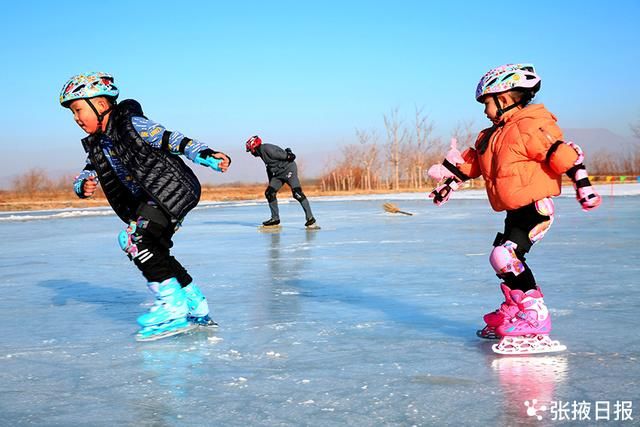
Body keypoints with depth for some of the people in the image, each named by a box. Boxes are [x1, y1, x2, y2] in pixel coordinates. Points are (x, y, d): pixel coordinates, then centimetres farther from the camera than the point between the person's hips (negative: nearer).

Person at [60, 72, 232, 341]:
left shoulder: (133, 124, -12)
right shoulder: (96, 146, 13)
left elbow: (174, 141, -16)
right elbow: (85, 176, 11)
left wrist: (207, 156, -27)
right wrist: (84, 186, -14)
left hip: (173, 189, -10)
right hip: (149, 201, 10)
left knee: (136, 240, -22)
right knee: (154, 253, 10)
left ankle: (174, 308, -20)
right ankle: (196, 308, 20)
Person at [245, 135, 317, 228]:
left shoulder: (267, 149, -15)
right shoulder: (261, 153, 15)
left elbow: (281, 154, -20)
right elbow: (269, 167, 22)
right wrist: (271, 182, 23)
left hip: (288, 169, -10)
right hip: (278, 173, 10)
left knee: (297, 193, -18)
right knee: (269, 193, 5)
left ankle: (310, 218, -18)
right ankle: (275, 218, 14)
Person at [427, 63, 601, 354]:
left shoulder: (530, 126, -15)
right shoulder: (491, 136, 14)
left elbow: (564, 155, -18)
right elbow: (469, 162, 23)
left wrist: (582, 186, -18)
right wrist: (449, 182, 25)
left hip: (535, 207, -10)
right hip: (515, 211, 10)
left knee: (506, 257, -21)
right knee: (503, 259, 18)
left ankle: (535, 322, -16)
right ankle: (513, 313, 36)